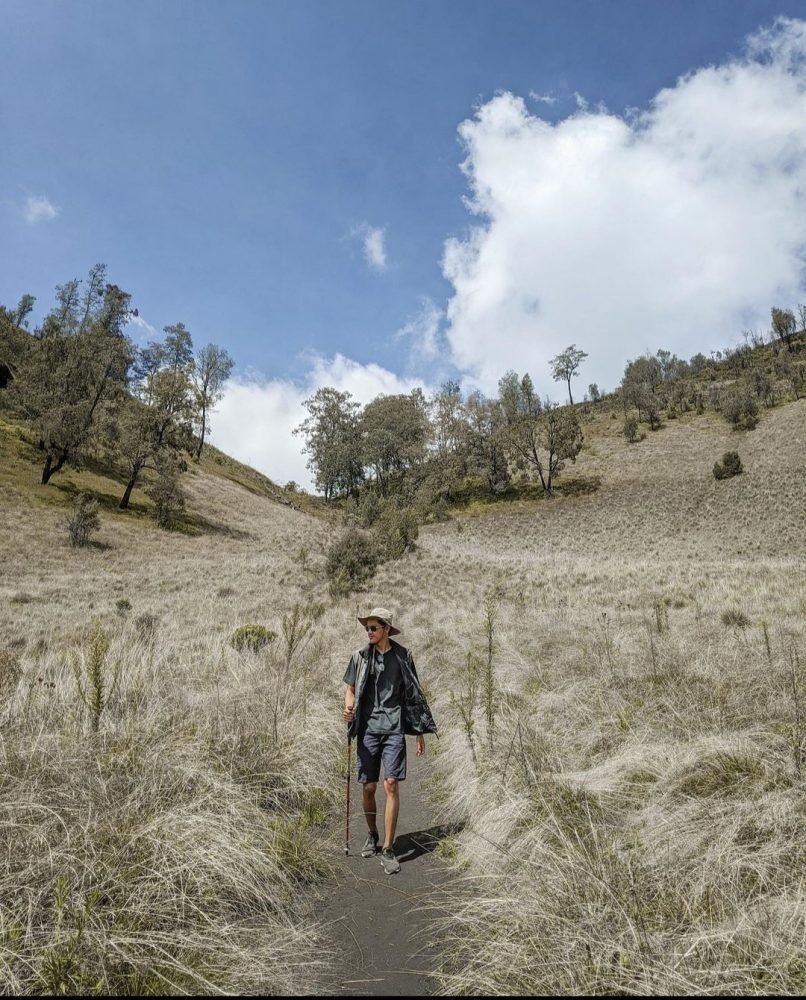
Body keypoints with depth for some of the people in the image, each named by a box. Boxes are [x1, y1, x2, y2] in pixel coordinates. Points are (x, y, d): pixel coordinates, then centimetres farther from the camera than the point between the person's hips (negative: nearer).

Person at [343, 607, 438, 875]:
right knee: (368, 787, 7)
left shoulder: (402, 656, 3)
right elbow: (350, 688, 9)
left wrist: (420, 732, 8)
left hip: (394, 728, -1)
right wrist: (348, 707, -14)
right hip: (368, 728, 1)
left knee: (391, 785, -8)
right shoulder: (360, 656, 3)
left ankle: (388, 849, 3)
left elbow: (414, 695, 8)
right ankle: (372, 835, 32)